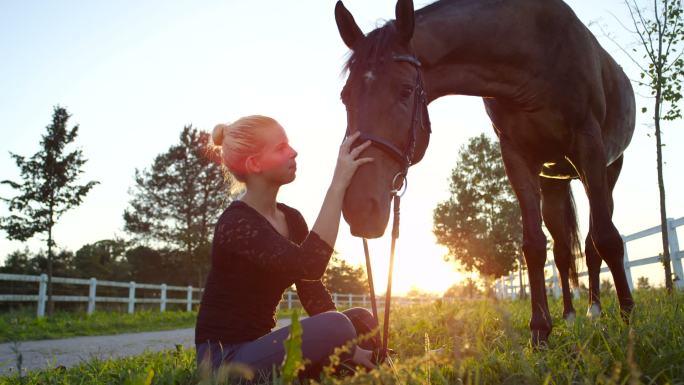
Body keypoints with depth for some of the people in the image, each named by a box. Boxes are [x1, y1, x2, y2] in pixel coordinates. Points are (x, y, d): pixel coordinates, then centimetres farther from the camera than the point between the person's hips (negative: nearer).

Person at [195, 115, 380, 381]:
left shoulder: (292, 219, 7)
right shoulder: (235, 223, -19)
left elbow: (314, 296, 3)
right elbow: (308, 265, -34)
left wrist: (350, 347, -9)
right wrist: (338, 184, -31)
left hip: (261, 346, 7)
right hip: (225, 357, -7)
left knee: (361, 320, -5)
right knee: (336, 327, -28)